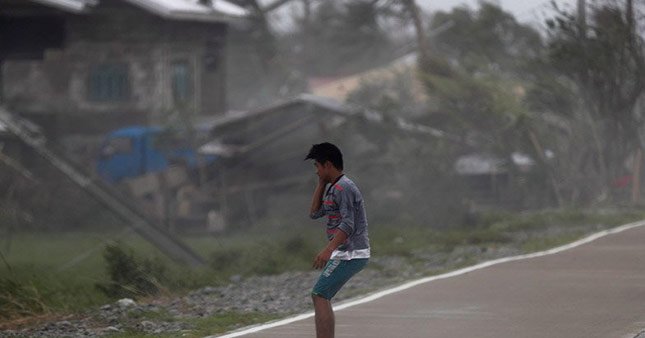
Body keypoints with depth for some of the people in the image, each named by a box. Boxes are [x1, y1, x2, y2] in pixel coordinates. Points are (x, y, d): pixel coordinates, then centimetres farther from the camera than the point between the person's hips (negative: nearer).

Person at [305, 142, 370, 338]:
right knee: (320, 297, 14)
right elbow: (314, 213, 21)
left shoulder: (344, 188, -14)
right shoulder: (333, 188, 18)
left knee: (320, 296, -16)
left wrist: (328, 250, -36)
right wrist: (321, 184, 14)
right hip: (345, 254, 10)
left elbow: (347, 225, -24)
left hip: (351, 254, -10)